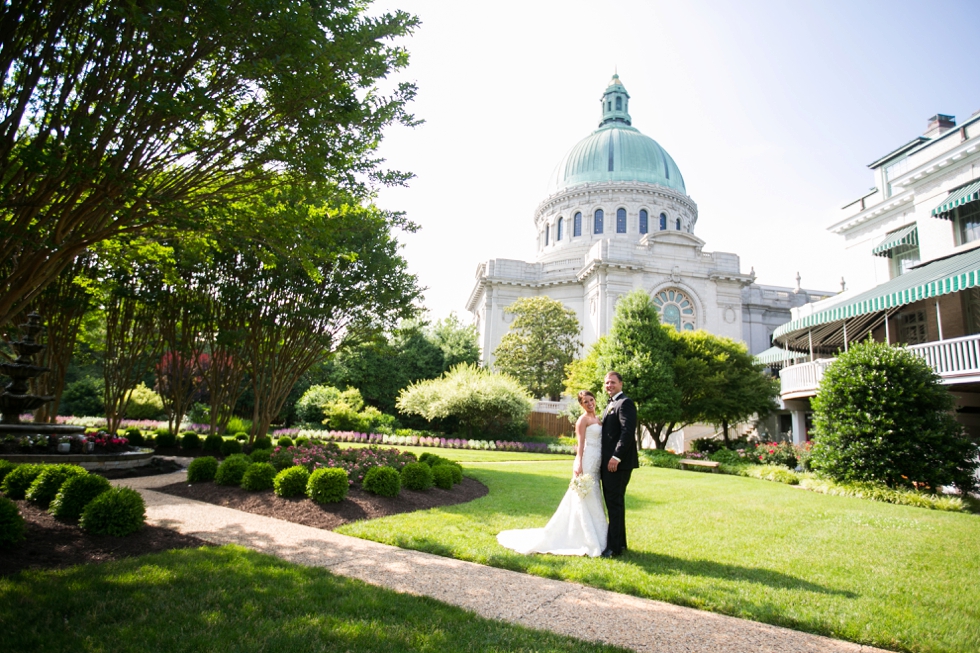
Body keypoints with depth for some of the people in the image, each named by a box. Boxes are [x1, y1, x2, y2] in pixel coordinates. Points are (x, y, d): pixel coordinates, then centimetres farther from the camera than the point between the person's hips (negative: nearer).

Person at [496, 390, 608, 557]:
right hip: (586, 463, -8)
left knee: (592, 503, 13)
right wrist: (579, 465, -20)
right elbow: (581, 444, -13)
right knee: (584, 502, -4)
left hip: (596, 465, 8)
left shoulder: (596, 419, 17)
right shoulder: (583, 419, -7)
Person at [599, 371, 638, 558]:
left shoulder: (625, 403, -11)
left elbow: (628, 432, -21)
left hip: (618, 462, -10)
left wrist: (616, 457, -24)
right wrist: (606, 458, 14)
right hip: (608, 462, 10)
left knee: (615, 504, -5)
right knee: (612, 503, 15)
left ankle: (614, 547, 2)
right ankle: (619, 543, 25)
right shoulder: (610, 405, 19)